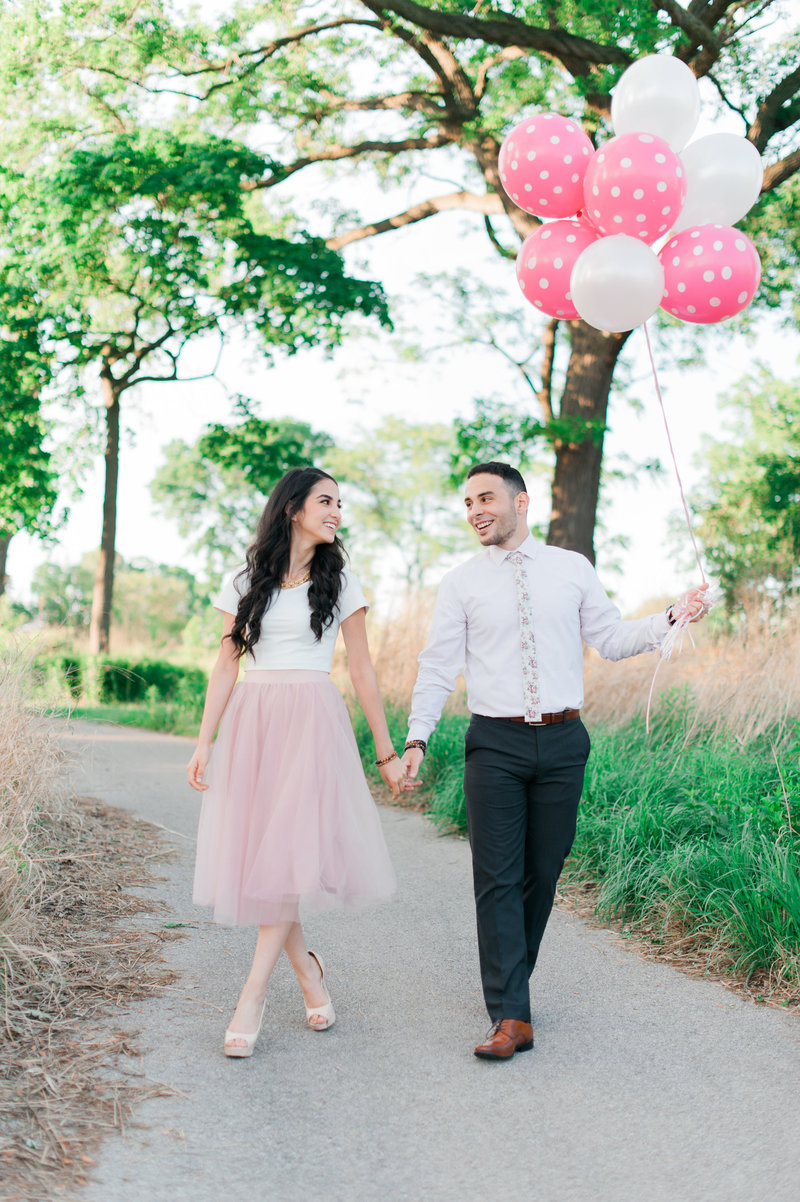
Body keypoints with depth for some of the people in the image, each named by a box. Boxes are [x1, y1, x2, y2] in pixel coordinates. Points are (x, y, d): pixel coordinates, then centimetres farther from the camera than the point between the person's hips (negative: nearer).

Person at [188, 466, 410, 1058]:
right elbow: (226, 665, 9)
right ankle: (307, 967, 21)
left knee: (291, 854, -13)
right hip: (251, 720, 2)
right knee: (256, 854, 0)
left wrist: (386, 752, 6)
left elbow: (362, 668, 8)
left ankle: (253, 996, -9)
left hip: (313, 721, -2)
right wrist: (204, 742, 0)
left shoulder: (340, 581, 8)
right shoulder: (246, 582, 10)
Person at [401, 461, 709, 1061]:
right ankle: (512, 1016, -4)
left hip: (562, 742, 1)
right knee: (498, 879, -6)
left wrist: (675, 618, -4)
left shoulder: (572, 569, 7)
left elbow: (611, 638, 9)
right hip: (495, 745, -1)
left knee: (542, 875, 9)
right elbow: (438, 668, 1)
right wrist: (416, 739, -9)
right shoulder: (461, 584, 3)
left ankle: (512, 981, 30)